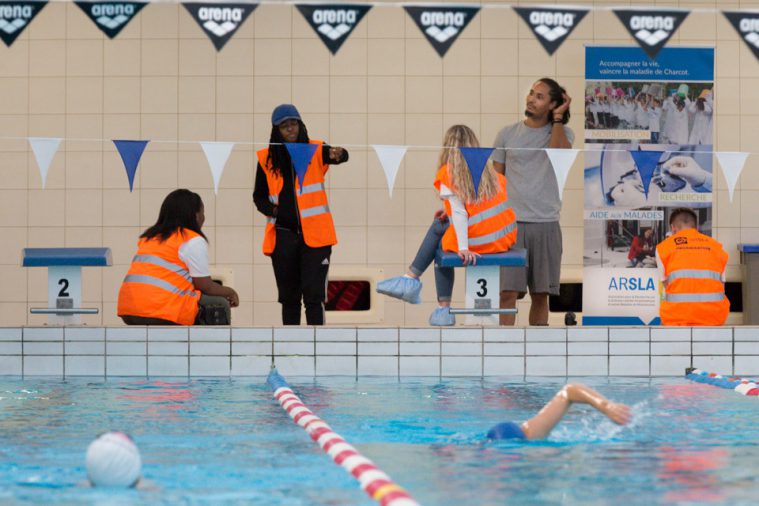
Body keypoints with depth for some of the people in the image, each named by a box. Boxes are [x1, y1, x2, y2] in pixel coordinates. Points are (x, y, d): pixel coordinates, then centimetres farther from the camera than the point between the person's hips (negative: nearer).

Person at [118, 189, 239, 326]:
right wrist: (229, 292, 19)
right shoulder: (194, 241, -1)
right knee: (219, 306, 10)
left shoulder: (148, 237, 21)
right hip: (163, 311, -8)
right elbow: (206, 287, -1)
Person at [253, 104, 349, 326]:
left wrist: (338, 155, -45)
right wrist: (272, 210, -8)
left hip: (314, 234, -2)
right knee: (289, 297, 11)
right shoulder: (267, 158, 5)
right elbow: (259, 196, 14)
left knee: (313, 296, -9)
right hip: (283, 235, 2)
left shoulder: (315, 150, 1)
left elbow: (339, 155, -20)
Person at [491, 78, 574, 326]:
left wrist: (557, 117, -9)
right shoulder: (507, 134, 8)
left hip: (546, 224, 0)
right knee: (508, 292, -9)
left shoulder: (562, 133, 6)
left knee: (541, 294, 6)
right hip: (511, 222, 0)